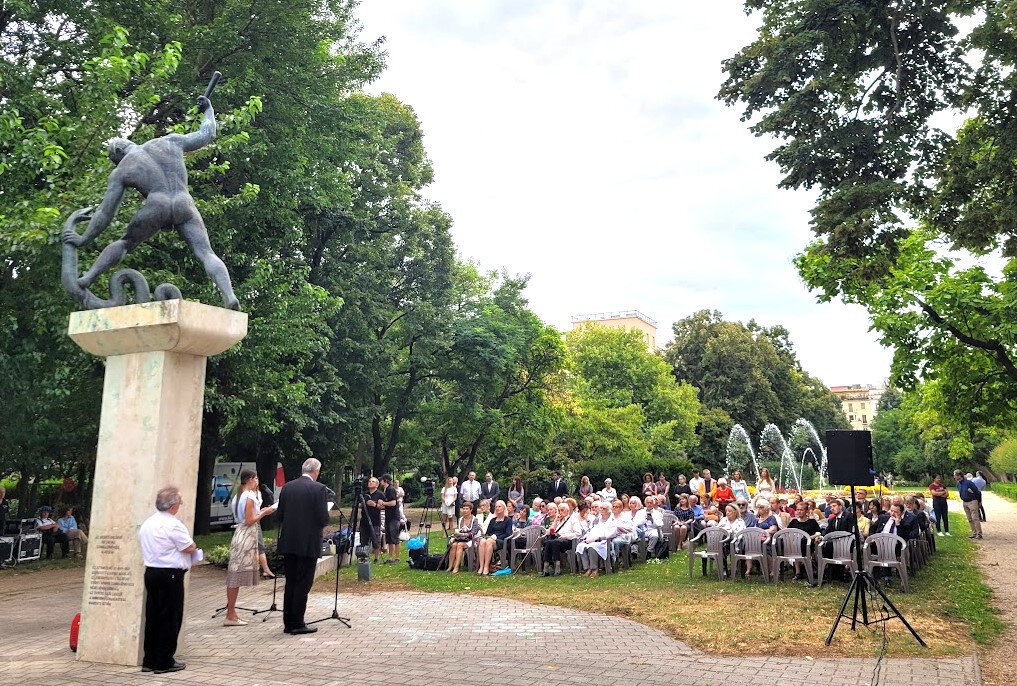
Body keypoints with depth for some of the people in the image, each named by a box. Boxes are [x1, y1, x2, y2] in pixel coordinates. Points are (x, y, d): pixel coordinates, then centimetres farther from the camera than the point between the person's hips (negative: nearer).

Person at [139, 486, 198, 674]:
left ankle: (149, 660, 19)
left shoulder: (147, 523, 10)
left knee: (152, 616, 13)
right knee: (170, 618, 1)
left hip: (150, 572, 8)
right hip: (170, 575, -8)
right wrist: (193, 547, 8)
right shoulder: (173, 525, -16)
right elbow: (190, 548, -14)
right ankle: (164, 662, 6)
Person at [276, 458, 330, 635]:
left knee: (290, 583, 12)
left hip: (288, 542, 5)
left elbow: (280, 515, 8)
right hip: (308, 543, -5)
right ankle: (297, 624, 4)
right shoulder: (318, 488, -10)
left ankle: (288, 623, 17)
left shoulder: (287, 487, 6)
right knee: (303, 584, 1)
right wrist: (320, 523, 9)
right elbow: (323, 518, -13)